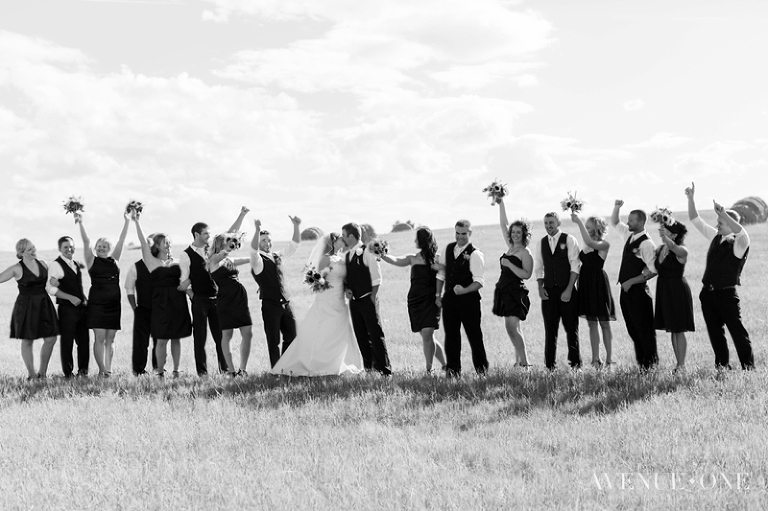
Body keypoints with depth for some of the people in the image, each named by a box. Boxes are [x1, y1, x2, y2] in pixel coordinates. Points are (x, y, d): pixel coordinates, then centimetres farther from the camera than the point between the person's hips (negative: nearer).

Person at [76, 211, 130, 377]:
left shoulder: (114, 260, 12)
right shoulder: (92, 260, 5)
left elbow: (121, 240, 9)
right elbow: (86, 241, -5)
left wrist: (127, 222, 6)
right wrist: (80, 223, -14)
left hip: (113, 303, 3)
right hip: (97, 302, -3)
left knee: (110, 339, 5)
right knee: (99, 338, -4)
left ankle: (108, 369, 8)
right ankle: (102, 370, -1)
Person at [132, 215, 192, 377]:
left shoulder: (176, 262, 12)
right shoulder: (152, 262, 1)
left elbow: (183, 280, 16)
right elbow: (144, 242, -7)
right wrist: (137, 222, -13)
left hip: (178, 301, 4)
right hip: (161, 302, -3)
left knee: (176, 338, 6)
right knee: (162, 339, -3)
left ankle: (176, 371, 13)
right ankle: (160, 372, 8)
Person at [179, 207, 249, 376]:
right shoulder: (186, 255, -4)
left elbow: (231, 234, 9)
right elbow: (183, 281, -3)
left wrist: (241, 215, 3)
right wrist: (192, 296, -10)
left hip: (216, 298, 4)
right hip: (199, 299, -4)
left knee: (220, 335, 5)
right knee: (200, 337, 1)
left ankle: (224, 368, 10)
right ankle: (202, 371, 8)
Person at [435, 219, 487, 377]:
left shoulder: (475, 254, -9)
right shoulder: (448, 249, 9)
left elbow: (479, 281, -16)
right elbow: (441, 273, 18)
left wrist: (464, 290, -31)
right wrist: (438, 294, 14)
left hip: (468, 299, -5)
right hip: (449, 299, 5)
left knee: (474, 335, 2)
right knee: (451, 335, 8)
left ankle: (481, 369, 17)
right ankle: (452, 369, 16)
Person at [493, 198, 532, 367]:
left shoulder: (525, 252, -9)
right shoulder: (510, 246, 12)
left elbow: (527, 274, -16)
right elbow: (503, 224, 16)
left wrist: (509, 264, -20)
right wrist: (501, 204, 14)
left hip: (516, 292, -8)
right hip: (505, 291, 8)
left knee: (512, 328, -15)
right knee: (513, 328, 10)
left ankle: (524, 362, -13)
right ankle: (519, 360, 16)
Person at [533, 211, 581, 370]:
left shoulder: (569, 240, -2)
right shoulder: (541, 243, 11)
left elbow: (575, 266, -7)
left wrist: (569, 290, -13)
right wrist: (540, 287, 0)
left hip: (567, 290, -3)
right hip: (548, 291, 3)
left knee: (571, 328, 2)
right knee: (550, 329, 3)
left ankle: (575, 363, 10)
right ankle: (550, 365, 8)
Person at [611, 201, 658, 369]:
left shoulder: (646, 244, -15)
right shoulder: (629, 235, 9)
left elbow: (652, 271, -20)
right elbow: (614, 222, 25)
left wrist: (631, 282, -17)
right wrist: (616, 208, 7)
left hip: (637, 290, -8)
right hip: (626, 290, 8)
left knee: (644, 330, 0)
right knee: (632, 329, 12)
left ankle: (650, 365, 8)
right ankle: (641, 363, 20)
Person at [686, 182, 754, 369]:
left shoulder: (739, 243, -10)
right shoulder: (716, 238, 10)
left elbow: (741, 232, -35)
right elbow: (695, 220, 14)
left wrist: (724, 214, -39)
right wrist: (691, 198, 5)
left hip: (727, 294, -7)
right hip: (708, 292, 7)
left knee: (737, 330, -4)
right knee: (715, 331, 10)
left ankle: (748, 366, 2)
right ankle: (722, 364, 19)